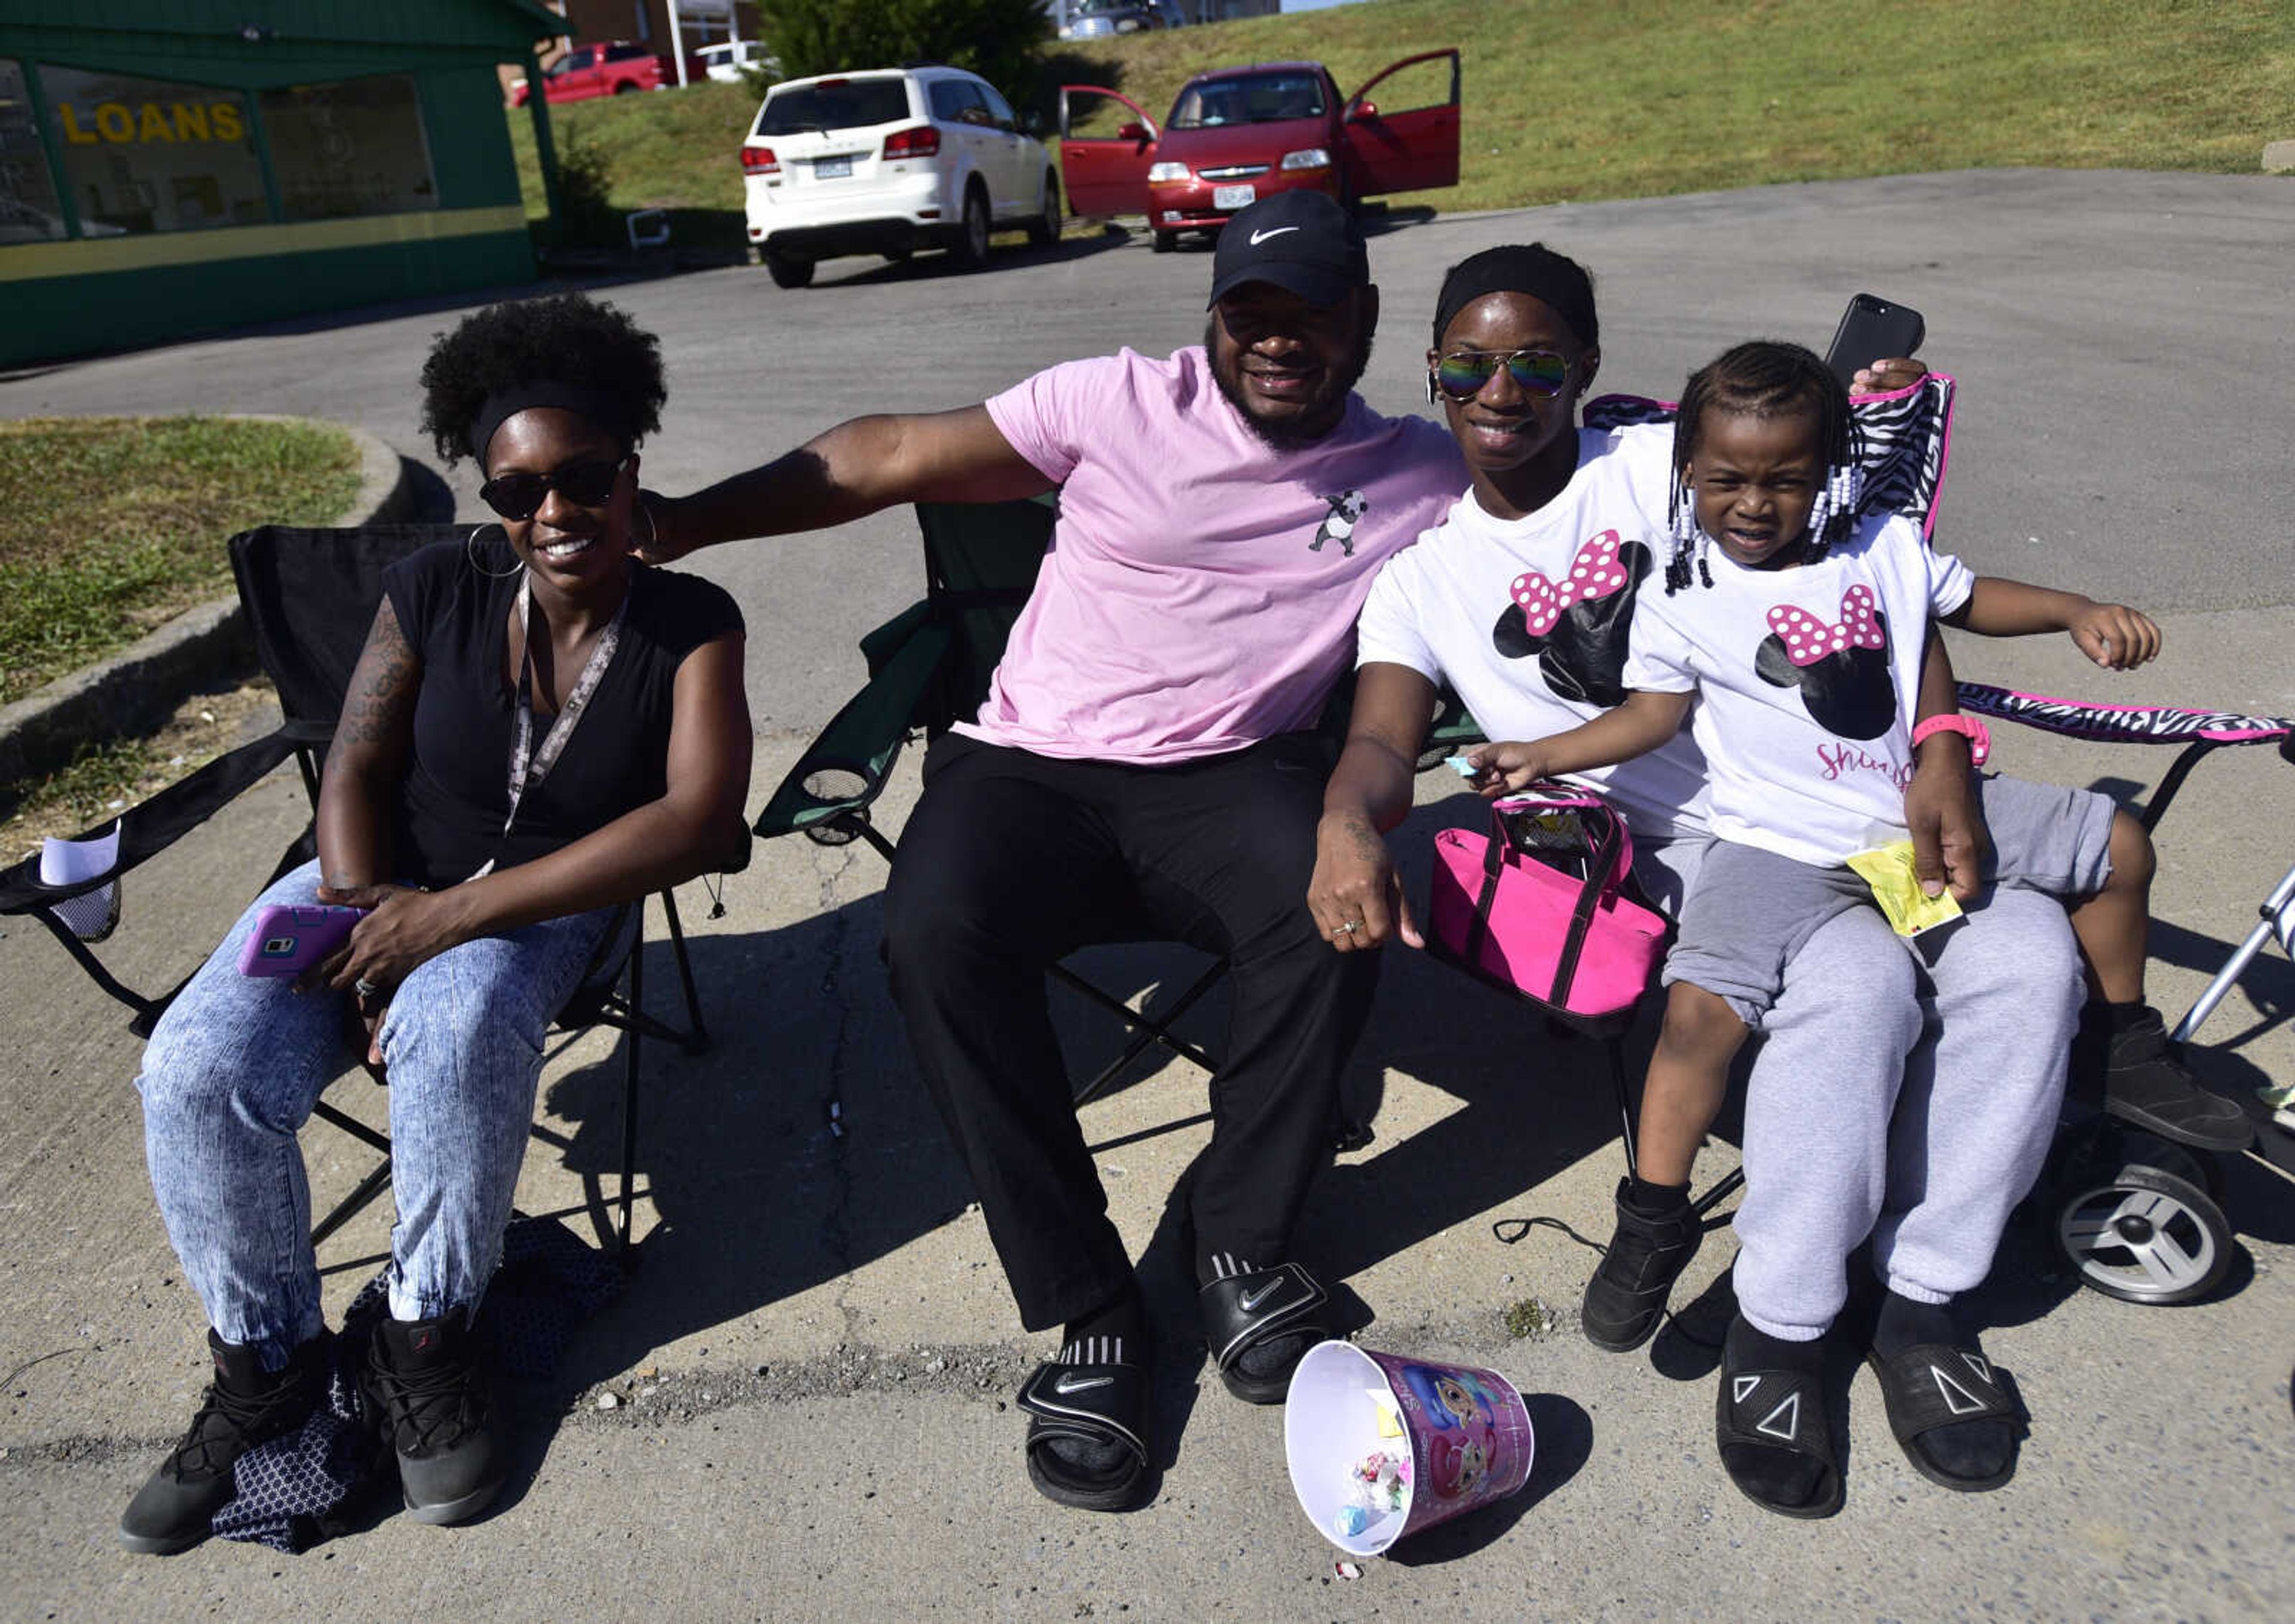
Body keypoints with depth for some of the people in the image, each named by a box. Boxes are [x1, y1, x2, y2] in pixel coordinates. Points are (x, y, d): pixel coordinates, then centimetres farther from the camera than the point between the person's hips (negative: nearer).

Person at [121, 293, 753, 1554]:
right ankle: (268, 1359, 2)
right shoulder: (437, 592, -6)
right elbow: (355, 768, -3)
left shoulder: (689, 629, -13)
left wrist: (454, 916, -27)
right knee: (197, 1070, -21)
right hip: (380, 879, 3)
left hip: (544, 903, -2)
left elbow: (699, 822, -24)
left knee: (458, 1034, -36)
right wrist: (368, 940, -20)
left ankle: (427, 1336, -11)